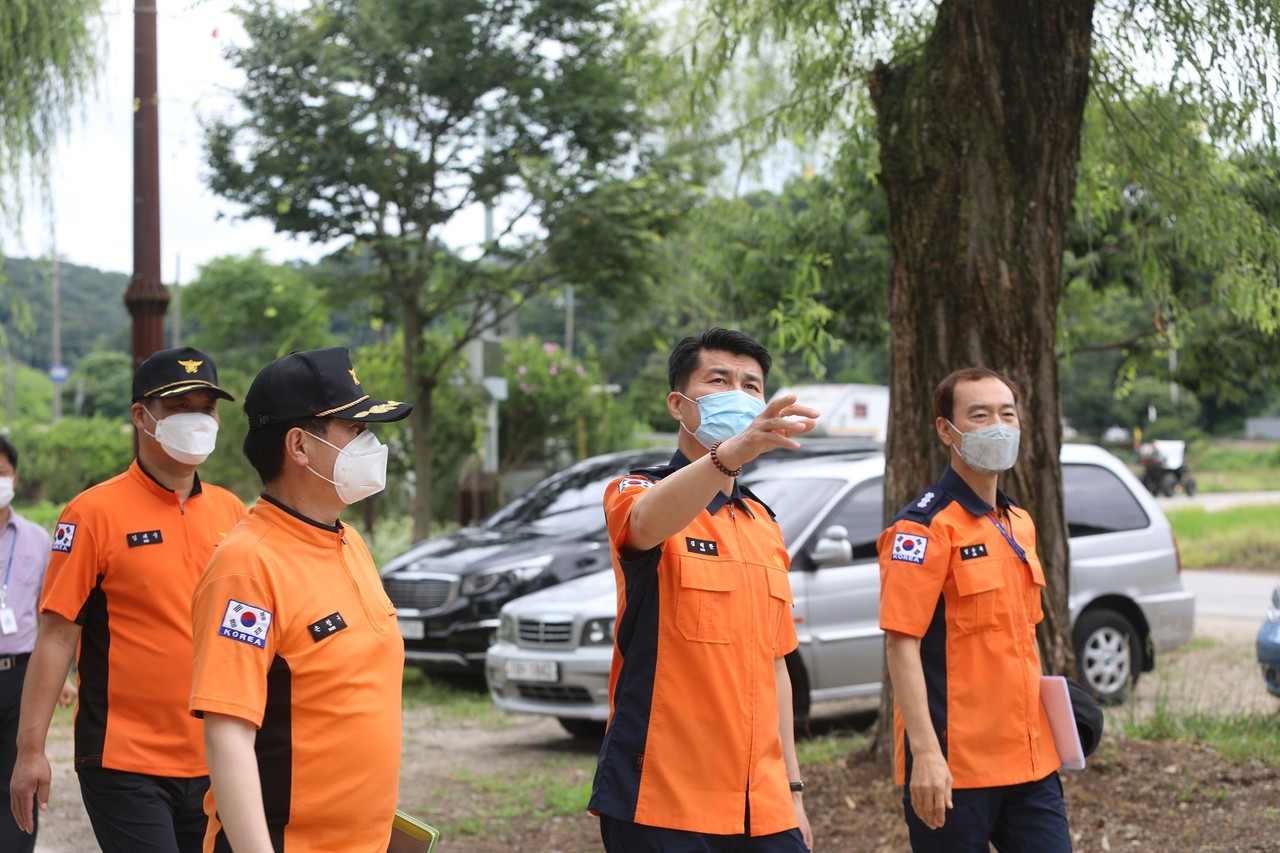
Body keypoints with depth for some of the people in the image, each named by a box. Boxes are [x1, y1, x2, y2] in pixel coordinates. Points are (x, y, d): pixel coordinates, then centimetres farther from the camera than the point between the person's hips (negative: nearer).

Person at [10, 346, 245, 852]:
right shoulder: (96, 512, -6)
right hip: (125, 766, -5)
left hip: (215, 764, 5)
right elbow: (56, 634, -8)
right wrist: (31, 748, -11)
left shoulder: (230, 511, 9)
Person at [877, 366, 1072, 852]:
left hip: (1029, 760, 7)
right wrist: (926, 753, -23)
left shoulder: (1020, 525, 14)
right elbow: (901, 644, -16)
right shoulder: (926, 526, -10)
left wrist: (1048, 720, 16)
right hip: (953, 767, -7)